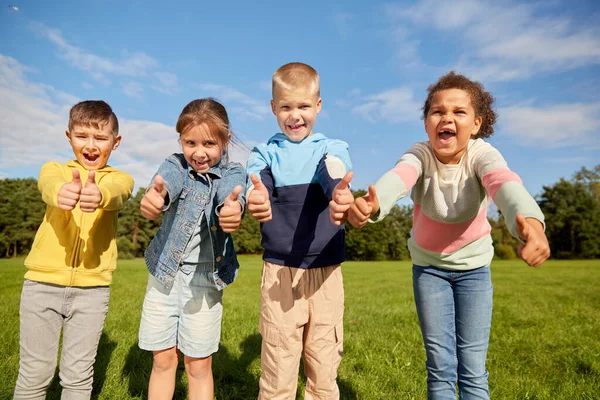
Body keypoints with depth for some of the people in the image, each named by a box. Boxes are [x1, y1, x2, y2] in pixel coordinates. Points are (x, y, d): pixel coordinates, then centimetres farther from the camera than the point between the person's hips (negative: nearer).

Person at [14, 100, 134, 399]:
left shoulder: (119, 179, 4)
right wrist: (61, 192, -44)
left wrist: (99, 195, -46)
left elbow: (117, 192, -21)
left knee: (78, 376, 8)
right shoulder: (54, 169, 6)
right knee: (34, 372, 9)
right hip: (43, 282, 1)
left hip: (92, 287, 0)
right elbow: (49, 184, -19)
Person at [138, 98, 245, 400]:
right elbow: (168, 181, -28)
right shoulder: (176, 164, -4)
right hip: (165, 272, 1)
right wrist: (155, 195, -53)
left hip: (206, 277, -1)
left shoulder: (233, 172, -5)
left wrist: (232, 208, -54)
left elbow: (231, 193, -29)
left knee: (199, 365, 8)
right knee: (163, 359, 11)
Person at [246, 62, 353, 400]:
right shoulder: (265, 153, 4)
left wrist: (341, 196, -44)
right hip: (280, 272, 0)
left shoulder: (332, 149, 4)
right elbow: (255, 187, -18)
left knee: (324, 372, 12)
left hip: (326, 272, 1)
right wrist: (256, 201, -43)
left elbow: (336, 179, -19)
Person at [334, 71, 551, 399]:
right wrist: (371, 206, -67)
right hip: (428, 266, 0)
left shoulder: (482, 154, -21)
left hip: (474, 267, 0)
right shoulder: (420, 155, -21)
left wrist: (530, 221, -67)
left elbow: (504, 183, -44)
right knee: (440, 367, 7)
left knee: (473, 370, 2)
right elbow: (397, 178, -44)